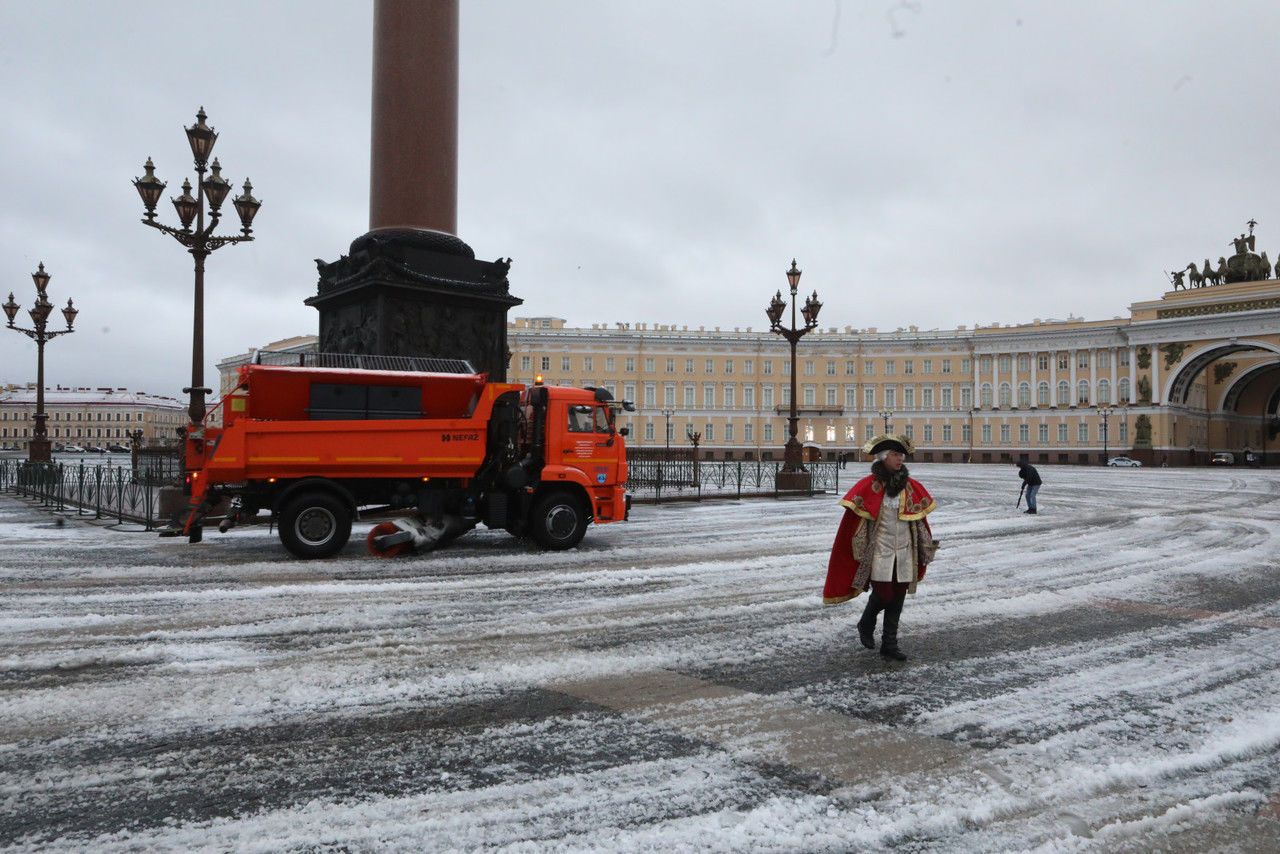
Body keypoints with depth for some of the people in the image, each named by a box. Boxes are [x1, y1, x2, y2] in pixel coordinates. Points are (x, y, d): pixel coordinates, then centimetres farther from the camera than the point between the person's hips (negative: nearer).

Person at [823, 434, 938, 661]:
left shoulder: (911, 486, 8)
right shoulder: (869, 485, -6)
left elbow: (919, 517, 17)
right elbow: (854, 517, -2)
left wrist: (928, 544, 14)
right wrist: (857, 548, -5)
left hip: (904, 552, 5)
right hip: (879, 550, -4)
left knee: (898, 598, 6)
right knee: (883, 593, -10)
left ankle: (889, 644, 18)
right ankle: (866, 625, 21)